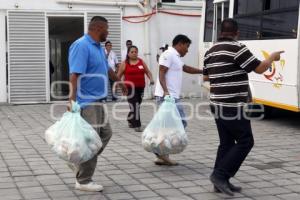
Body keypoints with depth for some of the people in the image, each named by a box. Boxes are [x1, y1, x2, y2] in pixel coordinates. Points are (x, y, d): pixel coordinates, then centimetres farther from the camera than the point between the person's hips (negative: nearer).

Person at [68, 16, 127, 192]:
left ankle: (78, 162, 25)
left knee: (106, 134, 14)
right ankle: (83, 181, 6)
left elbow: (107, 69, 30)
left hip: (97, 101, 10)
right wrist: (72, 100, -32)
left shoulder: (98, 47, 14)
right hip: (86, 102, -10)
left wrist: (120, 82, 43)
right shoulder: (82, 46, -16)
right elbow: (74, 75, -24)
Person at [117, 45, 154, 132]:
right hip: (130, 88, -4)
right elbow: (119, 75, 6)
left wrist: (151, 79, -6)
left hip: (140, 87, 4)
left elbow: (148, 72, 11)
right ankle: (137, 125, -7)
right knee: (134, 107, -10)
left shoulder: (141, 62, 9)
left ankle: (130, 120, 37)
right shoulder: (125, 64, 1)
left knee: (137, 106, 13)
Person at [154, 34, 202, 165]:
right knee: (180, 123, -10)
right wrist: (165, 91, -28)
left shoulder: (175, 57, 23)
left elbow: (187, 69, 37)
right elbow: (161, 73, -17)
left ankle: (162, 154, 11)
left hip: (172, 96, 10)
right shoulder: (168, 54, -8)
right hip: (167, 96, -10)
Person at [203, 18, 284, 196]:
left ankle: (220, 181, 14)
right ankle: (220, 175, -5)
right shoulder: (237, 48, -14)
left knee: (226, 143, 14)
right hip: (234, 107, -8)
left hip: (218, 105, 8)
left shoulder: (211, 52, 10)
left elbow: (206, 77, 19)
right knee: (245, 142, 1)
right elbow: (259, 68, -13)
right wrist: (272, 58, 5)